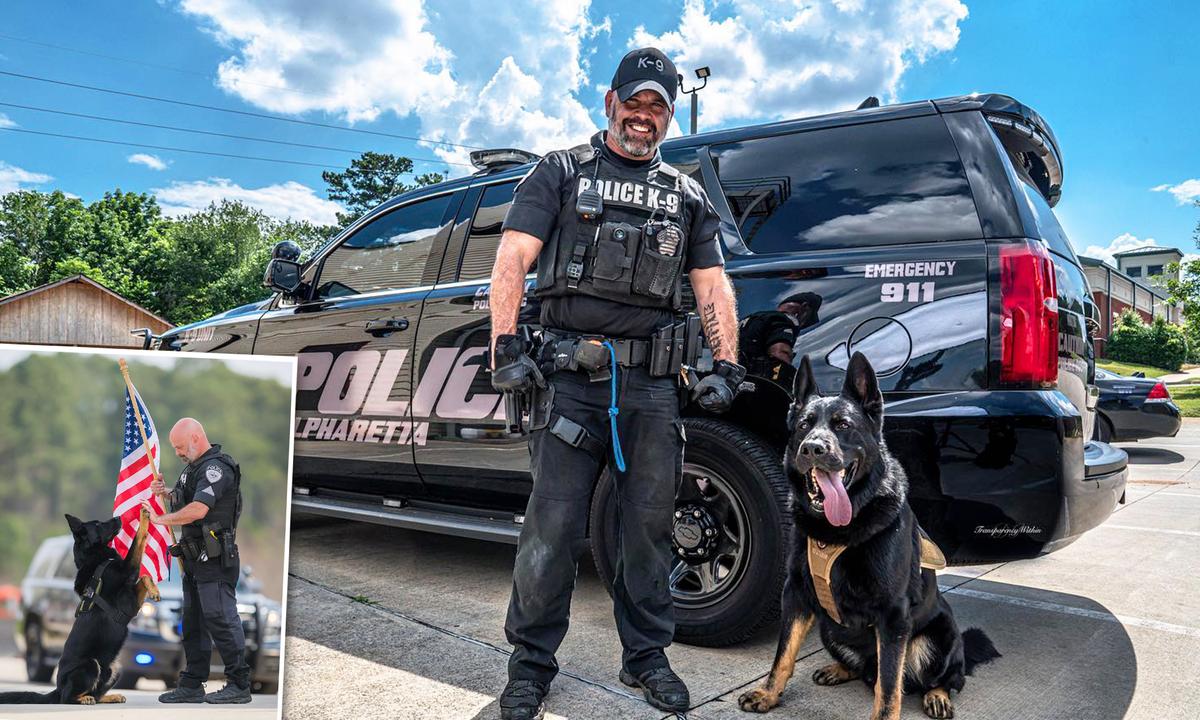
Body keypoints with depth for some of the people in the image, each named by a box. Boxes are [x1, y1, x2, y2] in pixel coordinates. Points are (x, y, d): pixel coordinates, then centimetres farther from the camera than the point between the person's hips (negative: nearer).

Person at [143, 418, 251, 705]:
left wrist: (161, 519, -14)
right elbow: (185, 501, 30)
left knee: (221, 620, -7)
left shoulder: (216, 467, -17)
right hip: (195, 559, 11)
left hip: (215, 560, -11)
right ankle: (192, 685, 24)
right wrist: (166, 493, 11)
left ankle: (239, 685, 0)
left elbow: (198, 510, -27)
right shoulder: (195, 466, 17)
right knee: (193, 623, 15)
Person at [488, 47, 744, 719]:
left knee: (651, 525, 9)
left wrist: (726, 364, 5)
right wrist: (507, 346, -12)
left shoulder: (687, 195, 20)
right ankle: (532, 665, 16)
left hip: (653, 384, 3)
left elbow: (713, 285, 17)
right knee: (553, 527, -1)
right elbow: (513, 260, 0)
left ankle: (647, 657, 27)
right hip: (570, 377, -3)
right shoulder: (561, 172, 11)